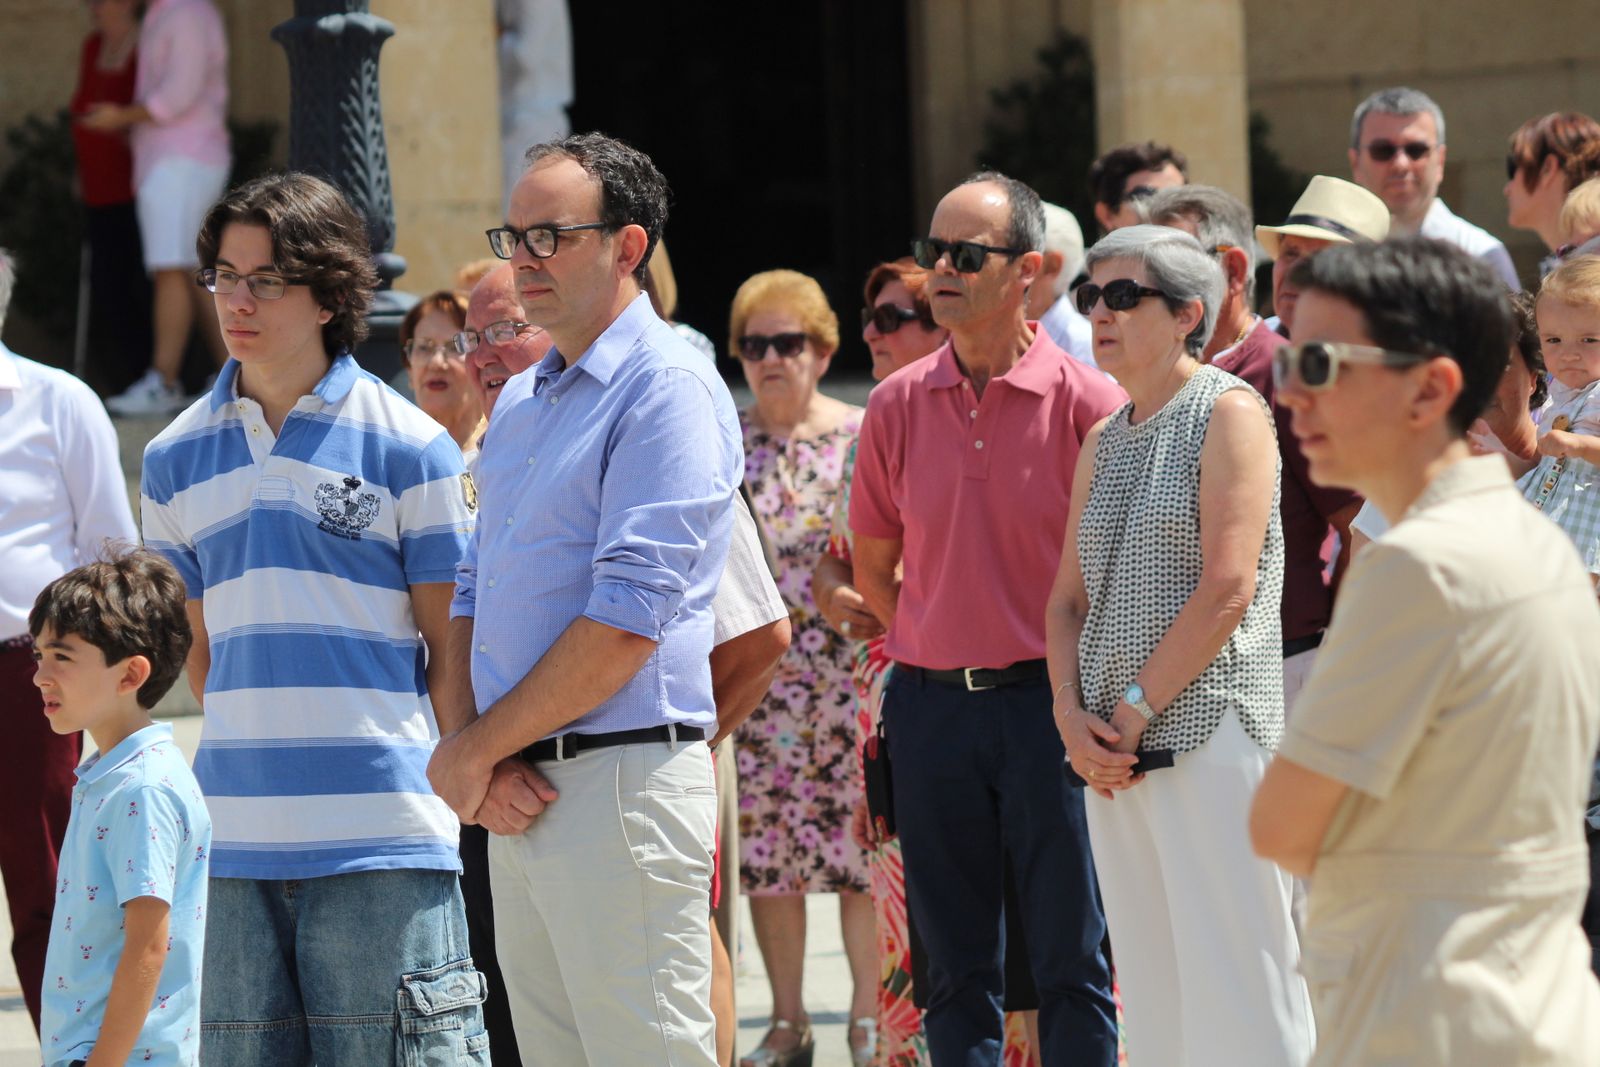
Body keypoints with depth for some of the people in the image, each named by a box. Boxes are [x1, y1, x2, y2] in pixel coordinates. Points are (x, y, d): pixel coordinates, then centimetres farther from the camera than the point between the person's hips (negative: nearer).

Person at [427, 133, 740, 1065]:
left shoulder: (668, 388, -10)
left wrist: (478, 748, -12)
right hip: (519, 796, 9)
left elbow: (628, 619, -18)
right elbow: (473, 595, 18)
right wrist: (475, 754, 0)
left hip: (623, 780, -9)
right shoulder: (520, 403, 19)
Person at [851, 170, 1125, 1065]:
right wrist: (944, 653, 12)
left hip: (1049, 699, -4)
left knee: (1074, 964, 0)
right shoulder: (899, 405, 5)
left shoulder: (1088, 402, -6)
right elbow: (874, 567, 16)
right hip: (932, 705, 4)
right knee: (957, 966, 9)